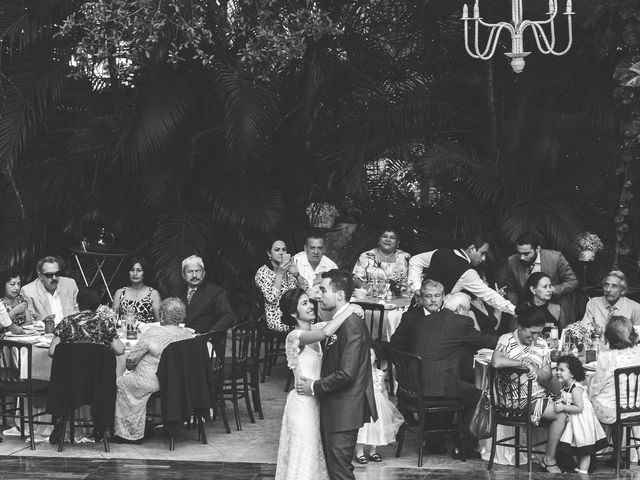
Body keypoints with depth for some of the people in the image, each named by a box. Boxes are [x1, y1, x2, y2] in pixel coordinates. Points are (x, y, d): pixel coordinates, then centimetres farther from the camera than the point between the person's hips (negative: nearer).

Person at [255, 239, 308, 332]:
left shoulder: (289, 267, 12)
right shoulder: (262, 272, -4)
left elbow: (306, 288, 4)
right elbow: (271, 299, -16)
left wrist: (296, 273, -13)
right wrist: (280, 274, -18)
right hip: (277, 320, -6)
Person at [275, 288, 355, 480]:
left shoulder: (313, 329, 6)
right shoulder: (295, 336, -20)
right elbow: (326, 333, -37)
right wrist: (349, 311, -27)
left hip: (314, 401, 8)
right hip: (303, 403, -8)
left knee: (315, 455, 17)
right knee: (304, 458, 1)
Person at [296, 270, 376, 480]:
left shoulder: (351, 324, -21)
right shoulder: (341, 321, 11)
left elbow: (346, 374, -25)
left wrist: (314, 387, -15)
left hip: (344, 411, -10)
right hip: (335, 409, 10)